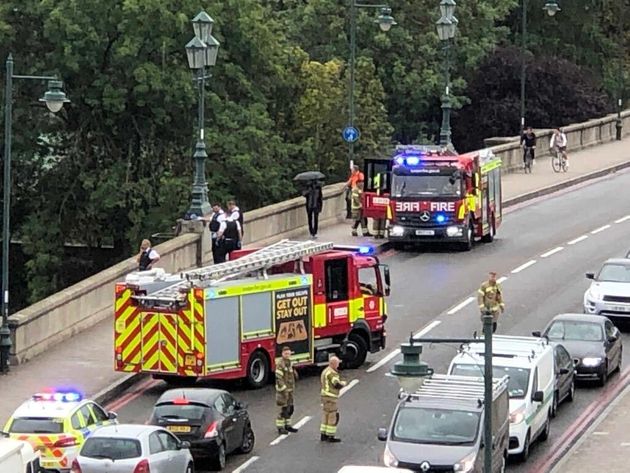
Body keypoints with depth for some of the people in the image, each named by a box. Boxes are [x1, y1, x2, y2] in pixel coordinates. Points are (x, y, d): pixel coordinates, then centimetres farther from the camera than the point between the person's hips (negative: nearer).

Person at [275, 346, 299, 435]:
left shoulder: (289, 363, 11)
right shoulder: (280, 364, -16)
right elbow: (278, 378, -21)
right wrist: (284, 389, -23)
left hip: (289, 390, 9)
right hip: (282, 390, -9)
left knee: (290, 408, 14)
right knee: (283, 409, -7)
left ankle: (287, 426, 24)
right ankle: (280, 428, -1)